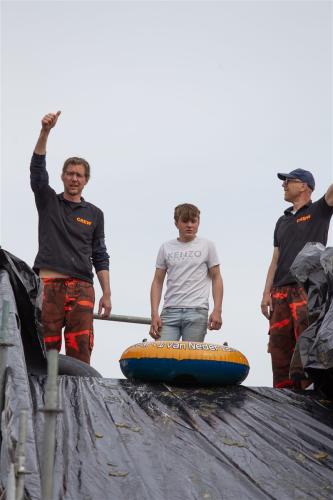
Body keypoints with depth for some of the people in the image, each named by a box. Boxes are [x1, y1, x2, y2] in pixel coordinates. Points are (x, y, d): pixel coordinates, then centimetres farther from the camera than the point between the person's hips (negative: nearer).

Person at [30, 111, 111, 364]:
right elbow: (37, 169, -2)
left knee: (80, 353, -8)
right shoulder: (48, 201, 14)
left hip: (82, 288, 1)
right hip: (49, 284, -1)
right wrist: (45, 132, -15)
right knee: (46, 349, -7)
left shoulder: (94, 214, 17)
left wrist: (107, 294, 6)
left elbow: (100, 257, 15)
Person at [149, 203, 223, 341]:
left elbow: (216, 278, 7)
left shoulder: (207, 246, 7)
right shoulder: (166, 248, 10)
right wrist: (154, 314, 0)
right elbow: (158, 282, 10)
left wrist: (217, 311, -4)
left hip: (197, 311, -1)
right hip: (170, 311, 1)